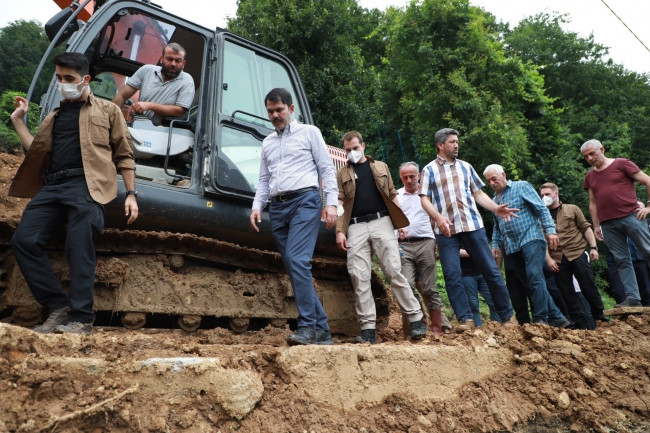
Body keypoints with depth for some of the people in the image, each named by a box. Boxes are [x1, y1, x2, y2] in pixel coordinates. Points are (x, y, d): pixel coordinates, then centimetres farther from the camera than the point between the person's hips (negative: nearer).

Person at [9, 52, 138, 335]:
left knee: (79, 248, -16)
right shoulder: (54, 116, 29)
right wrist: (17, 120, 23)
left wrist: (131, 193, -1)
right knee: (23, 240, -10)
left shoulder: (107, 110, 15)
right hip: (53, 186, 6)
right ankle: (58, 306, -3)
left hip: (86, 184, -5)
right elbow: (36, 150, 23)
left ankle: (80, 319, -11)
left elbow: (124, 155, 9)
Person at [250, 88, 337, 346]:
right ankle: (322, 330, 7)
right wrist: (257, 205, 6)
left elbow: (327, 169, 4)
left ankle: (308, 326, -17)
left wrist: (331, 203, -7)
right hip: (278, 207, 6)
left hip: (305, 201, -5)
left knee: (297, 260, -23)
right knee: (293, 267, 1)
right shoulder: (267, 143, 24)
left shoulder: (309, 132, 10)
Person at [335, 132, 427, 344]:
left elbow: (392, 196, 14)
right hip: (356, 227, 1)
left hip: (381, 222, 0)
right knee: (359, 277, -6)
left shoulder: (380, 167, 17)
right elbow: (340, 203, 6)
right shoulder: (342, 174, 14)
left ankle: (415, 318, 3)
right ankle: (368, 328, -2)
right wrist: (340, 231, -5)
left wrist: (401, 223, 6)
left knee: (394, 271, -6)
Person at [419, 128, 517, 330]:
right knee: (452, 276, -5)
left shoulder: (466, 167, 17)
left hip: (473, 225, 2)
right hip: (446, 229, -2)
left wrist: (496, 208, 1)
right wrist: (438, 217, -16)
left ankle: (508, 316, 15)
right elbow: (424, 199, 2)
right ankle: (465, 318, 4)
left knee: (491, 271, 3)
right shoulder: (429, 170, 8)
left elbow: (478, 193, 17)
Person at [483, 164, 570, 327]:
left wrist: (550, 230, -14)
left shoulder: (521, 187, 3)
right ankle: (556, 317, 12)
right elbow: (497, 226, 25)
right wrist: (495, 244, 12)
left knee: (534, 277, -19)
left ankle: (541, 318, -13)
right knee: (530, 283, 5)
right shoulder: (494, 200, 18)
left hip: (531, 239, -6)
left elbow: (541, 208, -4)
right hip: (512, 248, 6)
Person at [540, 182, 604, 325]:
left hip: (577, 253, -1)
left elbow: (586, 228, 7)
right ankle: (583, 325, 11)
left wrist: (593, 247, -4)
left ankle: (599, 317, 15)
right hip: (558, 259, 2)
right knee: (567, 293, 3)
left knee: (589, 287, -2)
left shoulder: (572, 209, 9)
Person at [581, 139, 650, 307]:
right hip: (608, 224, 4)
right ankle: (632, 298, 4)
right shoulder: (590, 176, 15)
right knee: (622, 261, 3)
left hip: (631, 217, -4)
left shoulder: (621, 164, 2)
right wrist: (596, 226, 14)